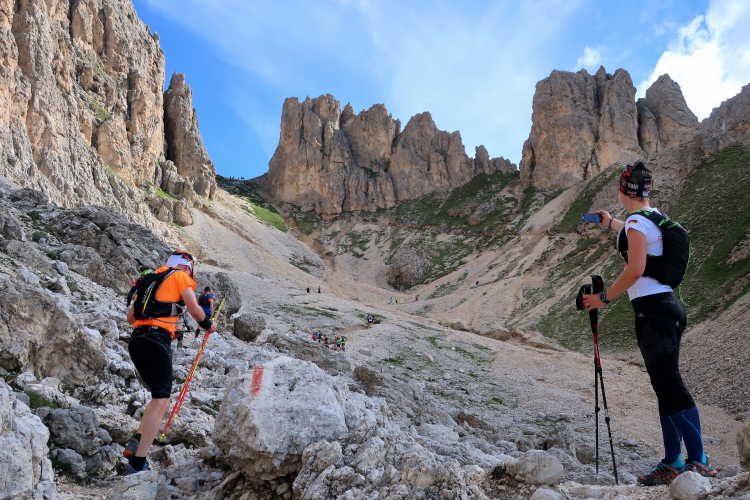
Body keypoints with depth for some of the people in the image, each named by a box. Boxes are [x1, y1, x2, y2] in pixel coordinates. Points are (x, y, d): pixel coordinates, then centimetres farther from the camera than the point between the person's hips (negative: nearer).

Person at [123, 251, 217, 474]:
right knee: (161, 403, -8)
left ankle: (136, 444, 5)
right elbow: (195, 311, -2)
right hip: (157, 341, -8)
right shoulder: (180, 276, 6)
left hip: (136, 340, 8)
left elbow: (130, 317, 24)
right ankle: (137, 464, -14)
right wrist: (207, 324, 17)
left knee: (160, 397, 19)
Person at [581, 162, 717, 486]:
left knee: (669, 384, -10)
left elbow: (635, 269, -20)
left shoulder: (636, 221, -10)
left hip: (652, 310, -9)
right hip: (669, 306, 9)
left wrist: (603, 298, -11)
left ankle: (699, 461, -11)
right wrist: (610, 223, 56)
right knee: (666, 385, 10)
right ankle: (673, 463, 14)